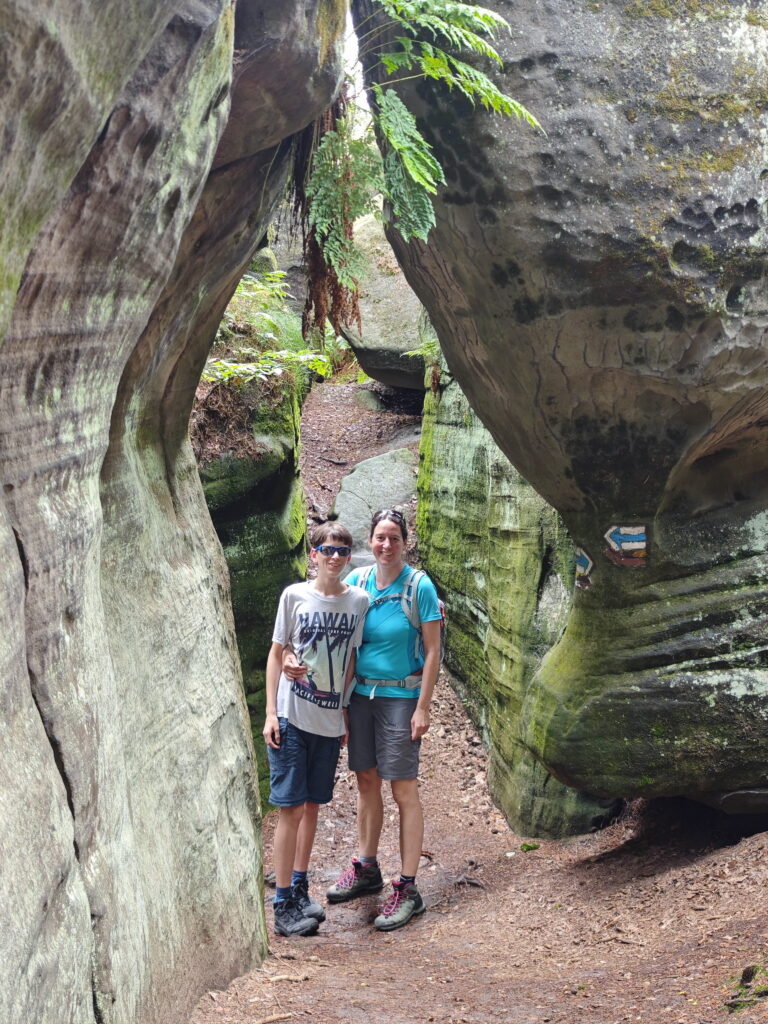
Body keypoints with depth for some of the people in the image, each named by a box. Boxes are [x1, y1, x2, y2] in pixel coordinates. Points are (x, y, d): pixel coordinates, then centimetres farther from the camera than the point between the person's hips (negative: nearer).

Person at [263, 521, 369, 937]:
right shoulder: (294, 596, -4)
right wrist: (270, 711, -4)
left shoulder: (358, 600, 3)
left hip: (330, 720, 3)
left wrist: (346, 711, 8)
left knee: (312, 805, 12)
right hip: (291, 717, -3)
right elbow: (276, 653, 1)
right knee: (291, 808, -4)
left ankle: (300, 888, 25)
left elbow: (351, 660, 9)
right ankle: (283, 904, 3)